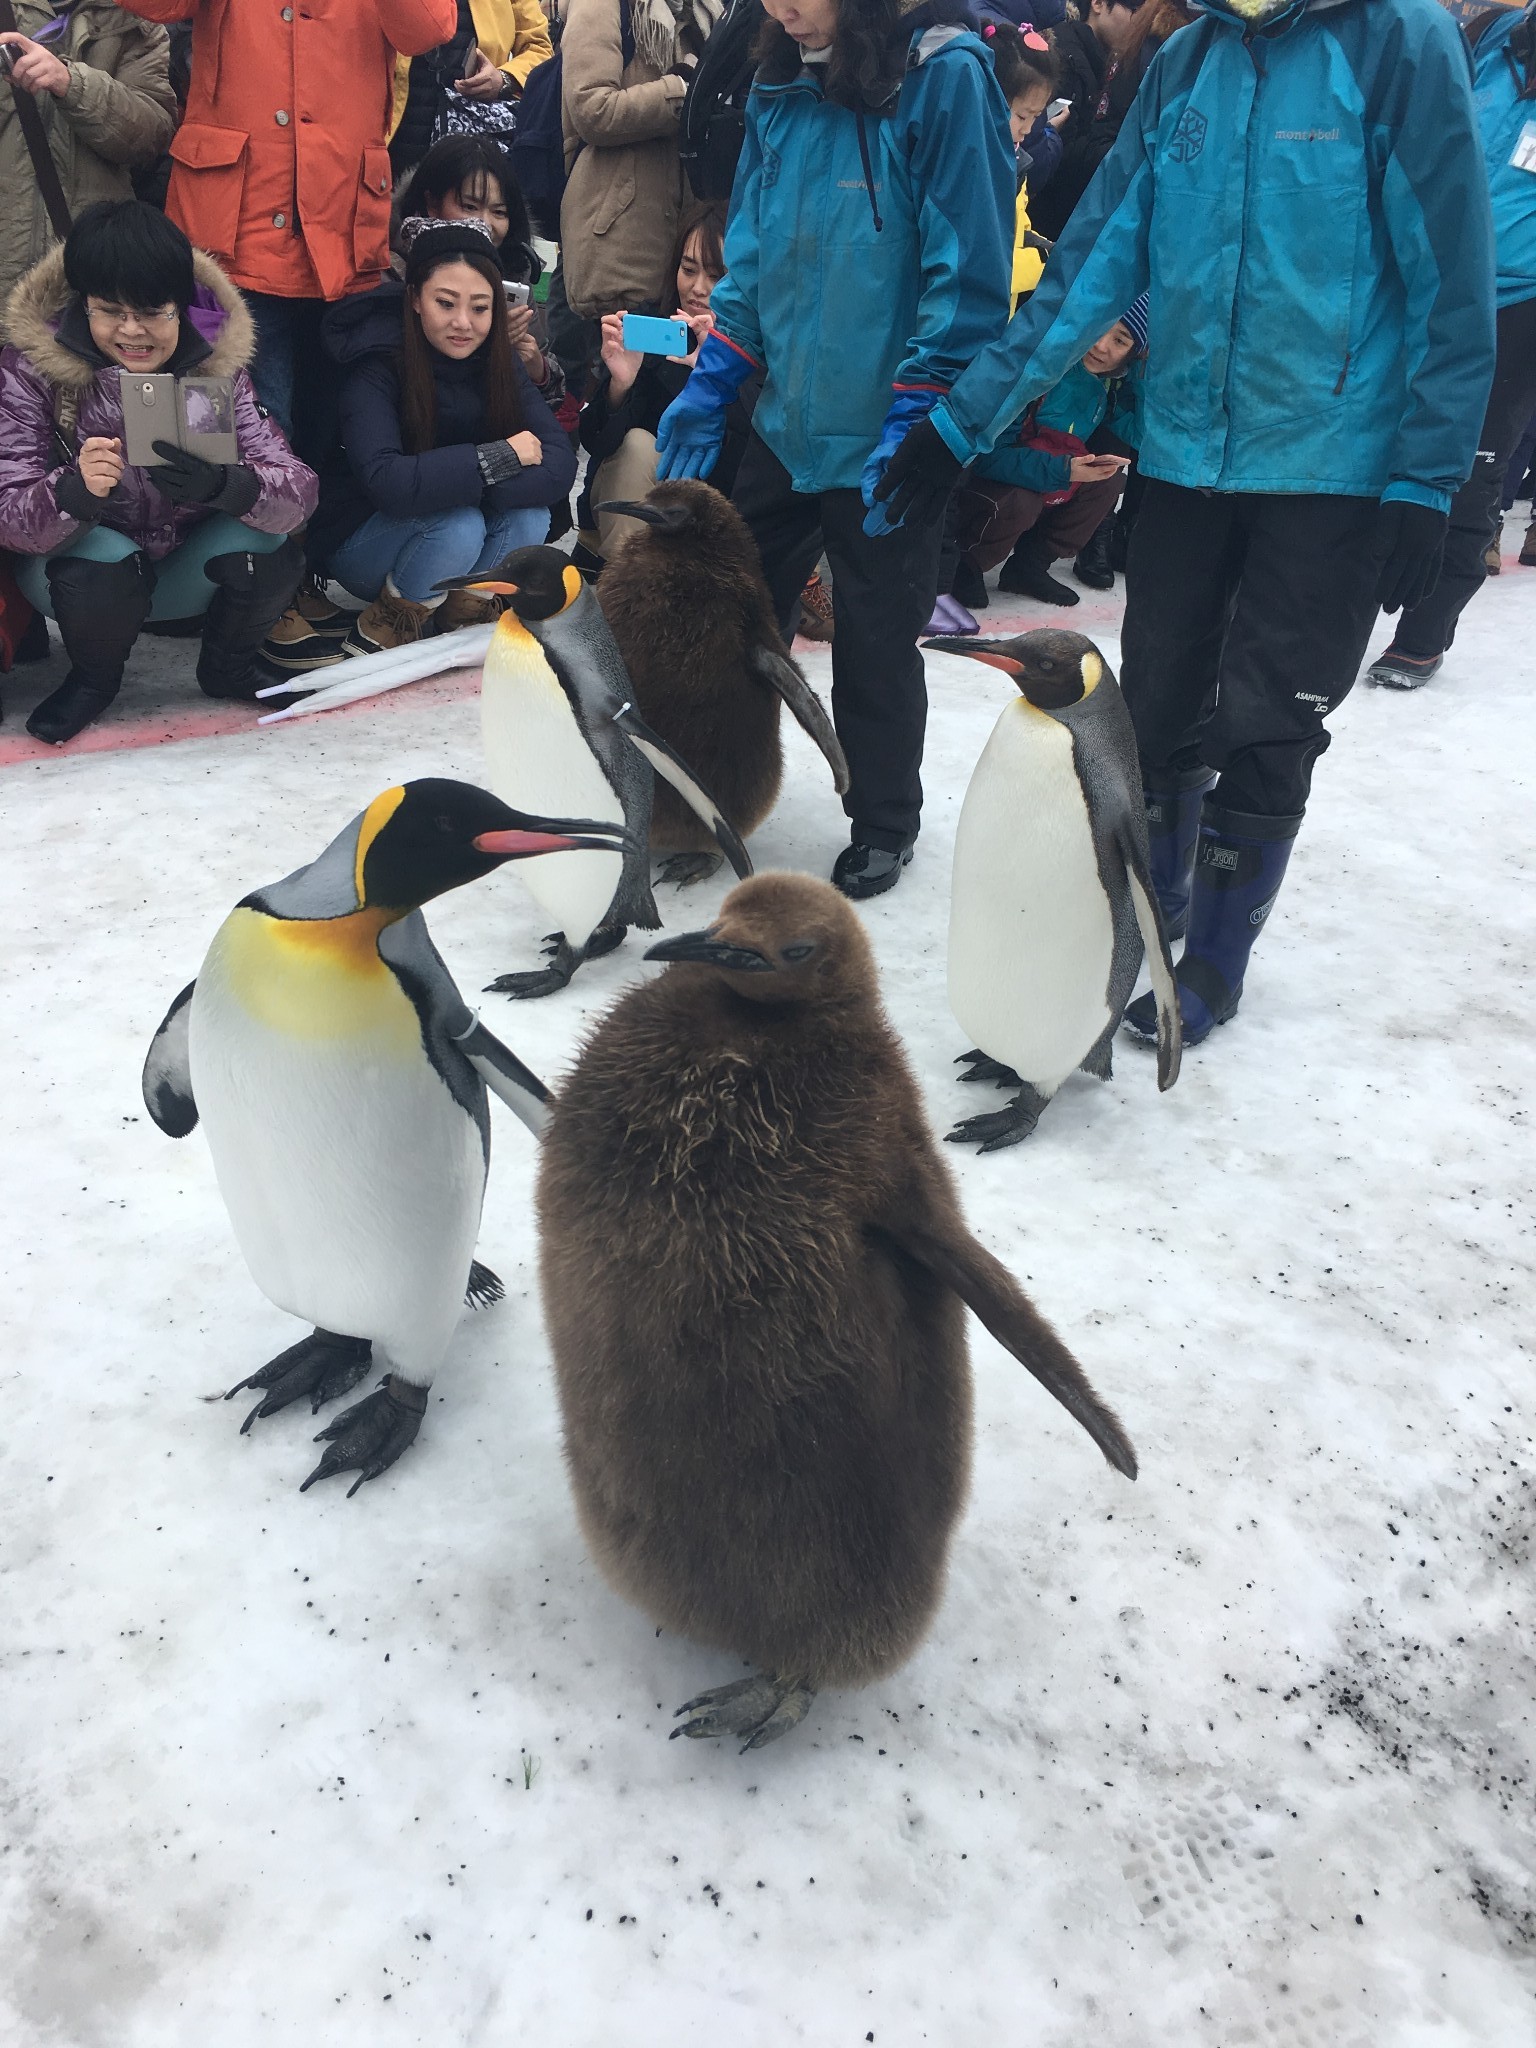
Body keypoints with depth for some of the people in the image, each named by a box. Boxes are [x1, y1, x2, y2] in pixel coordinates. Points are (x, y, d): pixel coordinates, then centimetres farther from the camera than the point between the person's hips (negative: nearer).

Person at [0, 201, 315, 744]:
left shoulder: (216, 362, -14)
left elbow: (299, 491, -24)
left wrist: (221, 484, -46)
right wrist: (74, 490, -45)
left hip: (188, 570, 2)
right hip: (84, 571, -1)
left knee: (267, 545, -27)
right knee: (102, 560, -34)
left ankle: (226, 667, 4)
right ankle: (93, 680, 0)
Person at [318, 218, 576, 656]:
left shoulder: (498, 364, -7)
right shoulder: (378, 368, -22)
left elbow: (558, 465, -19)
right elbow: (385, 483, -36)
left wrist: (459, 484, -32)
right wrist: (502, 455, -30)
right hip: (362, 546, -4)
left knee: (529, 517, -23)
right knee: (458, 525, -32)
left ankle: (463, 611, 1)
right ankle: (381, 627, -8)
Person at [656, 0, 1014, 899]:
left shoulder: (944, 75, -11)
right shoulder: (780, 89, 9)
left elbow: (969, 269, -14)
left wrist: (916, 418, -17)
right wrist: (712, 386, 9)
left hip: (888, 433, -6)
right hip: (786, 418, 6)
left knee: (875, 647, 5)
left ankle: (884, 826, 25)